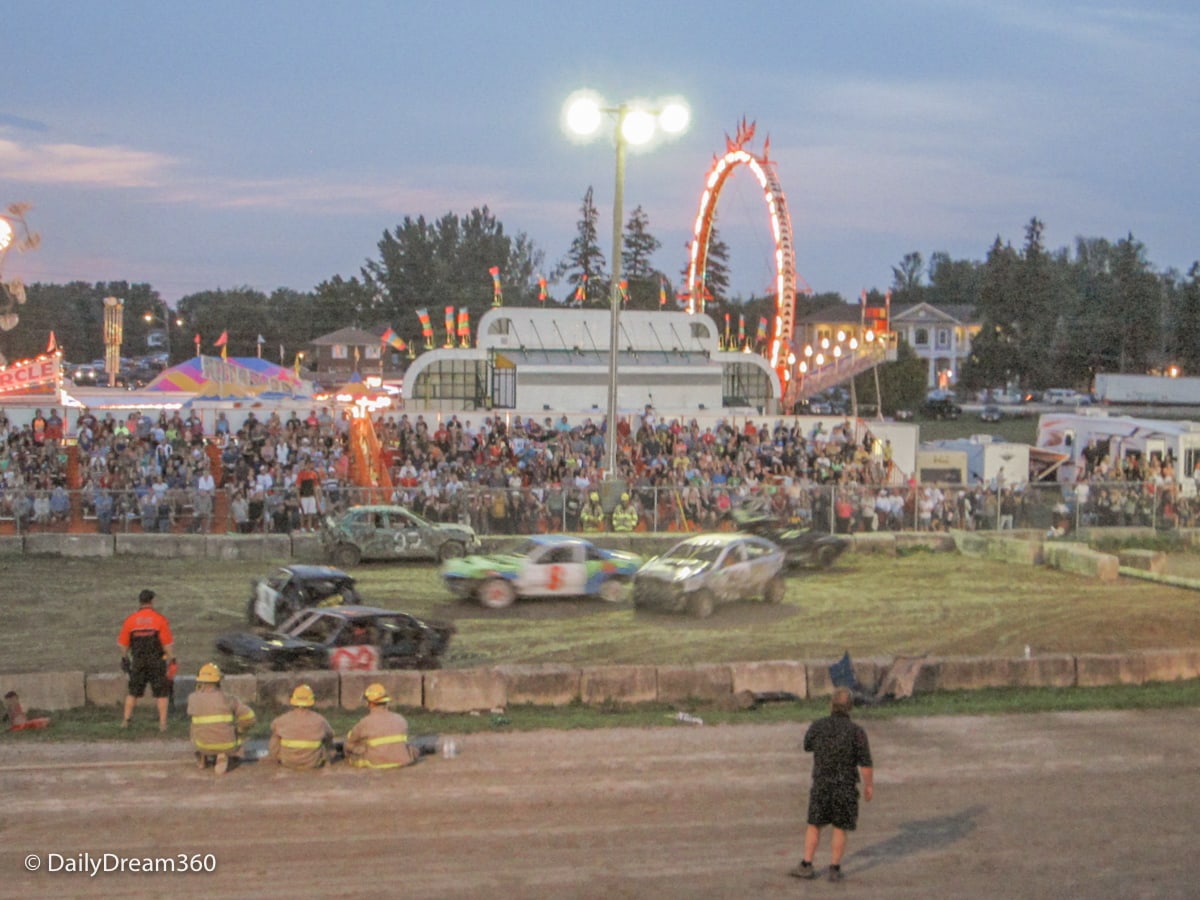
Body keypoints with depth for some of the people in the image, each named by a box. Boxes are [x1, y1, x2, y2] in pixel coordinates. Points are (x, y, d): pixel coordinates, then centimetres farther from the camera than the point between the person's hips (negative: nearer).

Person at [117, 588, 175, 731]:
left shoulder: (130, 619, -1)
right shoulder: (160, 619, -8)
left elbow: (123, 643, 4)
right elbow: (168, 643, -11)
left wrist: (125, 659, 18)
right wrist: (171, 659, -2)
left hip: (138, 662, 2)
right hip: (157, 662, -2)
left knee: (133, 692, 16)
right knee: (161, 693, 5)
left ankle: (125, 721, 15)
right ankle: (162, 723, 0)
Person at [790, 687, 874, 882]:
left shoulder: (817, 726, -9)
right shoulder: (857, 731, -15)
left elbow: (807, 747, 13)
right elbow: (866, 764, -13)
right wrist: (869, 786, 3)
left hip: (821, 785, 1)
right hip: (846, 788, -1)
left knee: (814, 826, 15)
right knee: (840, 829, 12)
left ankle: (806, 866, 14)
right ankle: (834, 869, 13)